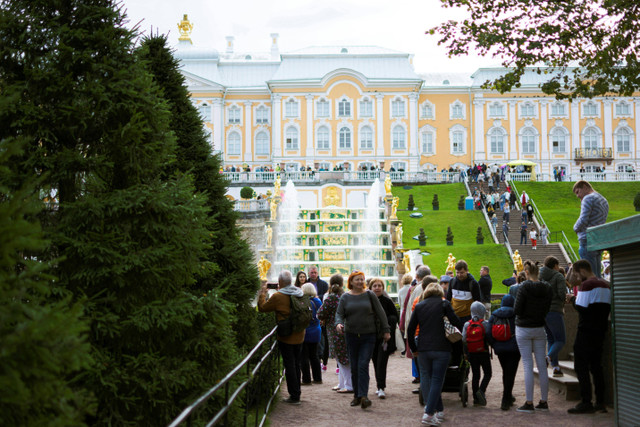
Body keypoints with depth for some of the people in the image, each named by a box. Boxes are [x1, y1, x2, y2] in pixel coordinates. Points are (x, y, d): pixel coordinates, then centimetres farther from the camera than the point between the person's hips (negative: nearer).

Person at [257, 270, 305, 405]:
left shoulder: (278, 297, -16)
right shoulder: (300, 294, 3)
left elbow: (262, 308, -7)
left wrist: (262, 293, 7)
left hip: (286, 337, -6)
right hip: (299, 335, 6)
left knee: (289, 365, 0)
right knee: (296, 364, 15)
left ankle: (294, 396, 1)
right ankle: (296, 393, 23)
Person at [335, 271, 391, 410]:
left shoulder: (370, 295, 2)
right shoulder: (345, 297, 6)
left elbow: (380, 313, 5)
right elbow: (339, 313, 2)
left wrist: (385, 331, 3)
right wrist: (338, 323, -20)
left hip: (368, 336, -2)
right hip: (351, 336, 2)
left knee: (363, 365, -13)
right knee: (354, 367, 6)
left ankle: (363, 395, -17)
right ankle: (357, 395, 17)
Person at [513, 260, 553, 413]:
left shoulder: (524, 287, -15)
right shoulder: (547, 288, 1)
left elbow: (517, 310, -14)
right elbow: (547, 309, 5)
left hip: (523, 330, -5)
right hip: (540, 329, 5)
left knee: (528, 366, -2)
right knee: (542, 365, 9)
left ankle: (529, 403, -1)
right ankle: (543, 402, 14)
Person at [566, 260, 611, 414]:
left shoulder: (586, 285, -14)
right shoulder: (605, 285, 13)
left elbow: (580, 307, -17)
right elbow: (608, 307, 17)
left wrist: (575, 295, 1)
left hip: (586, 331, -8)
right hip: (601, 330, 9)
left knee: (581, 367, -4)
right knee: (596, 366, 13)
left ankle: (586, 403, -7)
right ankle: (600, 402, 13)